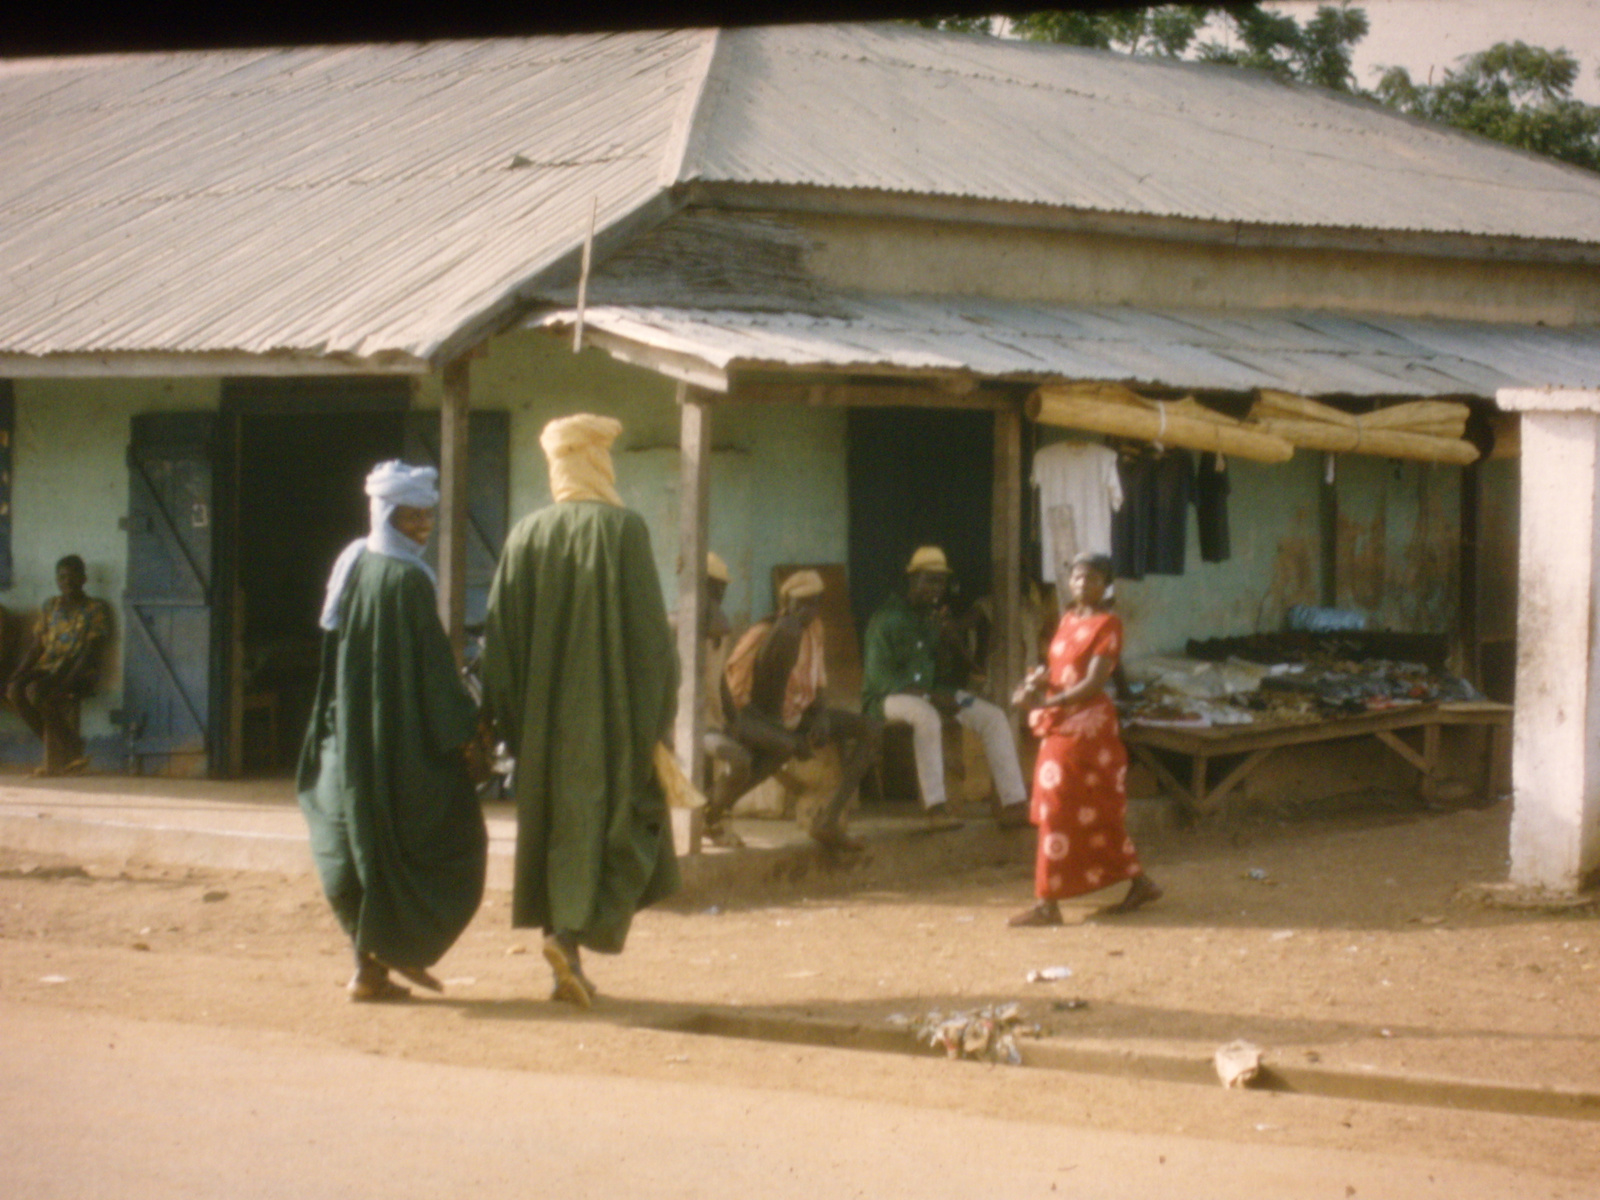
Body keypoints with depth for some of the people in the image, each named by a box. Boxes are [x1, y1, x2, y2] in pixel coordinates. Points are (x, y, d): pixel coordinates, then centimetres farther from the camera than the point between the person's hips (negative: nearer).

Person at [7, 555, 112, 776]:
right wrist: (19, 674, -3)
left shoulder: (96, 609, 0)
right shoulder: (50, 606, 17)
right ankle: (50, 749, -14)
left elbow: (91, 652, -10)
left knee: (36, 691, -33)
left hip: (79, 673, -6)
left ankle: (72, 749, -20)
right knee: (15, 690, -24)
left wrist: (67, 680, -24)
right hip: (48, 668, 6)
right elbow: (35, 647, 14)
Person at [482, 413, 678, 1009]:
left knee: (553, 821, 12)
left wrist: (509, 717, 11)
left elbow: (501, 633, 4)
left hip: (543, 715, 4)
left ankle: (567, 965, 12)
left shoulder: (526, 535, 3)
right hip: (610, 713, -4)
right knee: (614, 820, 3)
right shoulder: (623, 529, -8)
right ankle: (571, 934, -17)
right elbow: (648, 628, -10)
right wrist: (657, 710, -3)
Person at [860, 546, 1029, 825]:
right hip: (889, 697, -7)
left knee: (993, 716, -10)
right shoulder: (886, 619, -11)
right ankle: (935, 806, -40)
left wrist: (944, 640, -10)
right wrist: (930, 696, -22)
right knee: (926, 715, -40)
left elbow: (944, 671, 10)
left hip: (929, 691, 7)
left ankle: (1013, 804, -15)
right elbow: (878, 678, -17)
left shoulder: (936, 617, 10)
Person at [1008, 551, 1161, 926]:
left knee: (1058, 812, -8)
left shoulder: (1107, 624, -11)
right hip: (1061, 725, 8)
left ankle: (1048, 903, -5)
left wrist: (1047, 701, -27)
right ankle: (1139, 882, 21)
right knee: (1099, 811, 12)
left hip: (1085, 724, -8)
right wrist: (1040, 678, -5)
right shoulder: (1068, 618, 14)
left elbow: (1092, 684, -18)